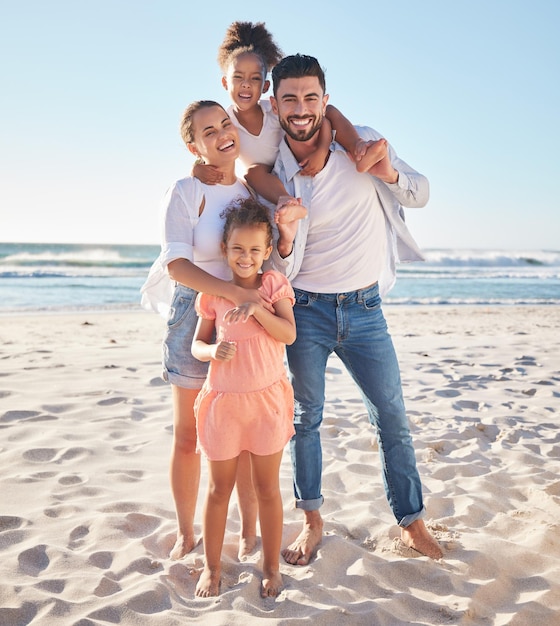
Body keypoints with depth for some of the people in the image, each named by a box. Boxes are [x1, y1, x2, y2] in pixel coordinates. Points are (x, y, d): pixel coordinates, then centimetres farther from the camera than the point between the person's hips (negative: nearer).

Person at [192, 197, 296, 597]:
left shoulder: (274, 284, -1)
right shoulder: (213, 292, 2)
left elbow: (289, 334, -13)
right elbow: (197, 343, 7)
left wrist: (256, 307, -26)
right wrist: (212, 352, -15)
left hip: (267, 398, -1)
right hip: (223, 400, 1)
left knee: (267, 487, 10)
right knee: (219, 488, 11)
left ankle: (272, 568, 25)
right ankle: (211, 568, 26)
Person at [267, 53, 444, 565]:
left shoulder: (365, 144, -5)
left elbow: (421, 195, 4)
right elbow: (280, 270, -1)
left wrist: (389, 172, -17)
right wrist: (285, 241, -25)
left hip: (364, 310, 0)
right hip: (306, 311, 0)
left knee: (393, 420, 7)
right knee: (306, 418, 10)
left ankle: (412, 522, 25)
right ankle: (312, 520, 29)